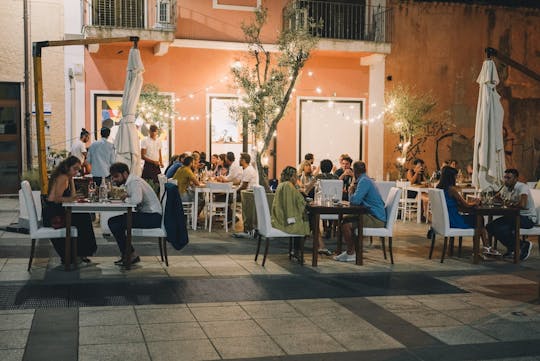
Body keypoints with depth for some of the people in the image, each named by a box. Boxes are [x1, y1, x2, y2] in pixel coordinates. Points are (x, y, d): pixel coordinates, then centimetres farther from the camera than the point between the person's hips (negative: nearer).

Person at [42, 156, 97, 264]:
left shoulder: (66, 177, 13)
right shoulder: (62, 178, -15)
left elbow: (72, 195, 10)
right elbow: (57, 199, -25)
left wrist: (71, 179, 1)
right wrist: (71, 199, -37)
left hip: (55, 212, 10)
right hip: (53, 215, -10)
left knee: (84, 216, 8)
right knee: (83, 219, -9)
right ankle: (79, 253, 3)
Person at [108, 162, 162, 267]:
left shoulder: (134, 182, -17)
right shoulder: (130, 181, 15)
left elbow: (136, 199, -35)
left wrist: (126, 199, -14)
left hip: (153, 216, -11)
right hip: (144, 213, 11)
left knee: (114, 223, -16)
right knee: (113, 221, 11)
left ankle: (130, 255, -4)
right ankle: (127, 254, 12)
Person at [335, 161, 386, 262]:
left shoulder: (364, 181, -16)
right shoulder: (365, 179, 17)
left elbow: (355, 201, -25)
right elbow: (357, 200, 20)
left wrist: (351, 192, -4)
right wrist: (353, 191, 3)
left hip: (376, 219, -11)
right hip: (374, 215, 11)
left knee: (346, 225, -19)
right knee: (346, 219, 19)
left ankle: (350, 254, -4)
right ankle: (351, 250, 18)